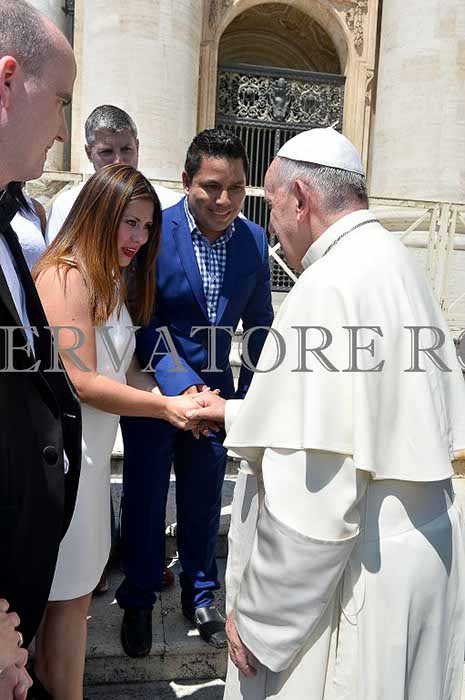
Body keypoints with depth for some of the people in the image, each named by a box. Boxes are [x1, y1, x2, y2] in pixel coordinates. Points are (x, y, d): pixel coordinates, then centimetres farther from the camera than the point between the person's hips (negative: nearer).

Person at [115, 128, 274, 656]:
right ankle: (138, 602, 38)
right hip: (153, 390, -3)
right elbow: (144, 322, -18)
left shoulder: (254, 240, -3)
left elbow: (259, 323, 5)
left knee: (203, 501, 17)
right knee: (144, 498, 13)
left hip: (213, 391, 3)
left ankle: (199, 596, 41)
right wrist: (184, 386, -28)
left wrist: (250, 395, 3)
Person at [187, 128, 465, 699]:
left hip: (355, 576, -9)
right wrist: (238, 413, 20)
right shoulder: (396, 264, 6)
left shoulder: (330, 287, -24)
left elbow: (313, 501, -27)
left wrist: (257, 620, -14)